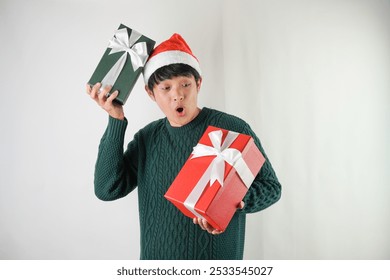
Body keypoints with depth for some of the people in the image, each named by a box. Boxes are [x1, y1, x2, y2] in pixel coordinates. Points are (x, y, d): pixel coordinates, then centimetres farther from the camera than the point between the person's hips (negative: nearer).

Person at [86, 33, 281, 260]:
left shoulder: (233, 129, -15)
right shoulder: (147, 138, -1)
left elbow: (271, 186, -7)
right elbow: (107, 189, -10)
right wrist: (116, 120, -13)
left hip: (217, 258, -3)